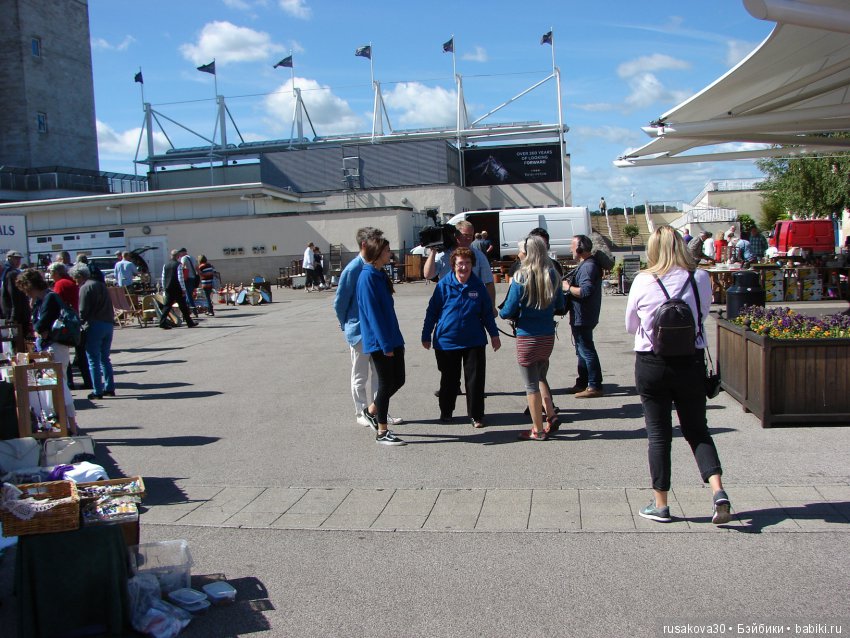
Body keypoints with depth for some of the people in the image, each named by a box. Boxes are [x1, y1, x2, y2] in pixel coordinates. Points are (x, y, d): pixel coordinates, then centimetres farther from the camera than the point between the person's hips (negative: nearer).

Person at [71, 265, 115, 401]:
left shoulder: (85, 288, -7)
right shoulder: (101, 285, 17)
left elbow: (83, 311, -12)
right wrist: (109, 319, 15)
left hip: (95, 325, -7)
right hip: (108, 324, 7)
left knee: (93, 360, 0)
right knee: (105, 358, 16)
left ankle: (97, 391, 1)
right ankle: (109, 388, 16)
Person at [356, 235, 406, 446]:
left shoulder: (380, 274, 13)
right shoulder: (367, 277, -15)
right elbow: (373, 313, -19)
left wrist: (394, 339, 17)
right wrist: (386, 344, -20)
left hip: (391, 338, 9)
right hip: (379, 341, -9)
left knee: (398, 380, 12)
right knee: (386, 383, -1)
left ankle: (372, 410, 33)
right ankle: (382, 432, 11)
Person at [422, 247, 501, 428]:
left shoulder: (477, 286, 1)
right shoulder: (444, 285, -5)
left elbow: (487, 312, 11)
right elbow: (432, 311, 2)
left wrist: (494, 335, 11)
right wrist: (426, 335, 4)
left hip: (474, 340, 1)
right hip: (447, 341, -1)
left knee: (475, 379, 2)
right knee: (449, 379, 12)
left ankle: (476, 415, 15)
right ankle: (446, 412, 30)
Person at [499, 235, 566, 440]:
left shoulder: (521, 278, -16)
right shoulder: (553, 275, -1)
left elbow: (508, 311, -14)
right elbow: (561, 304, 11)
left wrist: (502, 313, 7)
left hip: (528, 337, -5)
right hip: (548, 336, 5)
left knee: (531, 385, 6)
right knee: (541, 377, 24)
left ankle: (538, 430, 13)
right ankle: (551, 417, 13)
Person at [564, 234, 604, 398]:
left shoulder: (588, 266, -20)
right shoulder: (586, 265, 15)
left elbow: (585, 291, -30)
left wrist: (568, 287, -17)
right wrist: (571, 282, 11)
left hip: (582, 317, -11)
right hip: (581, 317, 11)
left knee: (586, 351, -6)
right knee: (582, 350, 19)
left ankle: (595, 386, -1)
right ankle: (582, 383, 30)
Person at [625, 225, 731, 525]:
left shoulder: (643, 282, -10)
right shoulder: (700, 278, -6)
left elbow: (631, 325, 2)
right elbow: (704, 313, 11)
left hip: (651, 364, -1)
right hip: (691, 363, 2)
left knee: (658, 434, 9)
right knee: (697, 430, 15)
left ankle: (660, 505, 17)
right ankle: (718, 491, -1)